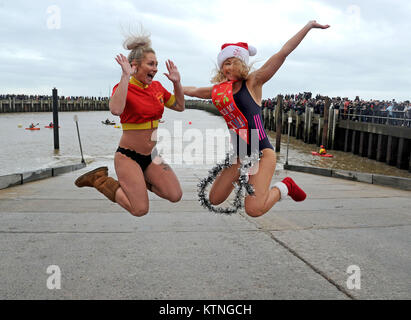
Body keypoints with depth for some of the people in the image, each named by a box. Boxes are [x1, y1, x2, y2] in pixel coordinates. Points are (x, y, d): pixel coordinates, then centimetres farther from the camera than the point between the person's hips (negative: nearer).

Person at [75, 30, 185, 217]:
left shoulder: (157, 87, 6)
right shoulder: (123, 87, -14)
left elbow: (179, 106, 17)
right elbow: (116, 110, -37)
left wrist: (177, 83, 3)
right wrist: (126, 76, -31)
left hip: (151, 155, 7)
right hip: (129, 155, -6)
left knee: (175, 196, -5)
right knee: (140, 210, -13)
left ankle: (137, 180, 17)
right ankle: (99, 179, 7)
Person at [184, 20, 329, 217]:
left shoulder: (253, 83, -6)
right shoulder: (219, 90, 7)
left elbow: (282, 54, -10)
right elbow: (193, 91, 25)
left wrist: (308, 26, -11)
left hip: (262, 153, -6)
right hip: (239, 156, 6)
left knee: (254, 210, -18)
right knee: (214, 200, 12)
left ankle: (284, 187, 10)